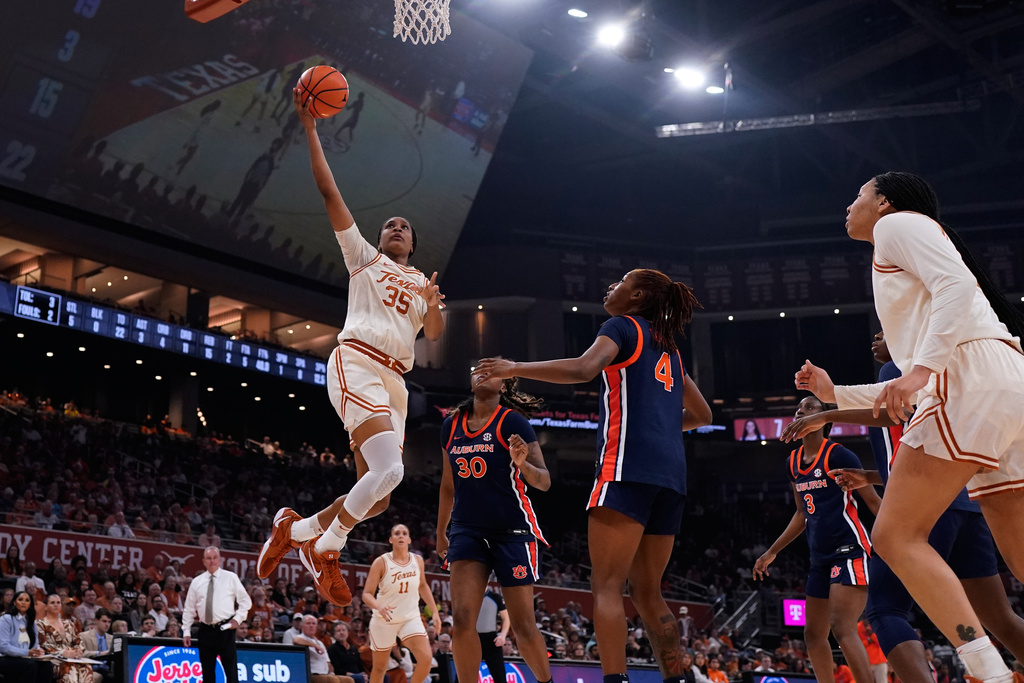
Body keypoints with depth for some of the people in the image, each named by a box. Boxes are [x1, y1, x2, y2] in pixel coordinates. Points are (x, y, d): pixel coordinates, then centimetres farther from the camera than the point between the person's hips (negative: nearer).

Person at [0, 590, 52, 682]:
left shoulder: (30, 621, 17)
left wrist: (38, 650, -9)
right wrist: (26, 652, -24)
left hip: (25, 659, 6)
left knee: (46, 665, -25)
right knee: (31, 665, -34)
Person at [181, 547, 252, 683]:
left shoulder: (231, 578, 1)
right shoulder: (196, 582, 7)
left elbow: (246, 601, 5)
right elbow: (189, 609, 10)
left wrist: (237, 619, -8)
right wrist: (186, 631, 5)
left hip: (225, 629, -3)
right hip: (205, 631, 3)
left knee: (231, 670, -5)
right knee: (207, 671, 8)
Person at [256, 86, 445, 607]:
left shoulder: (424, 284, 28)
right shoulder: (363, 256, 17)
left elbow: (435, 334, 13)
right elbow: (328, 192, 10)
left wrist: (435, 306, -9)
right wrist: (310, 126, 5)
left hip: (394, 380, 6)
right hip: (357, 363, -6)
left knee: (379, 495, 2)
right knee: (390, 470, -25)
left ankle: (296, 528, 21)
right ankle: (326, 548, -7)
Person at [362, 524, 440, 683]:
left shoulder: (418, 560, 1)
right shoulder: (381, 562, -11)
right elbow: (367, 594, -13)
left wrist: (434, 612, 13)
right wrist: (379, 606, -34)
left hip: (411, 618, 2)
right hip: (384, 620, -2)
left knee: (426, 659, -16)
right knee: (379, 667, 8)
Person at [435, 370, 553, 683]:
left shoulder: (512, 422, -7)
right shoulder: (451, 425, 7)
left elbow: (544, 482, -10)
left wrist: (522, 463, -31)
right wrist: (441, 533, 25)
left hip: (513, 532, -3)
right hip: (468, 531, 4)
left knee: (523, 625, 2)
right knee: (462, 617, -14)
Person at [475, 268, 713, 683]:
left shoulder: (623, 326, 4)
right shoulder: (669, 349, 27)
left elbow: (583, 369, -16)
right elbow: (702, 415, 33)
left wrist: (515, 368, -9)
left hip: (629, 466, -8)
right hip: (670, 473, 8)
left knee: (606, 586, -9)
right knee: (647, 593, 13)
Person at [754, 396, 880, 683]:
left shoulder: (838, 455, -10)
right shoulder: (793, 462, 12)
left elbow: (873, 501, -10)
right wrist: (771, 552, 24)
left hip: (849, 552, -9)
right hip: (821, 558, 9)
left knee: (843, 628, -20)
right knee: (813, 634, 12)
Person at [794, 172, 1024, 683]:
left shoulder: (898, 222, 10)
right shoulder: (899, 265, 35)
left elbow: (957, 285, -10)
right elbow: (914, 392, 33)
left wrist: (921, 366, -22)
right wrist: (835, 394, 33)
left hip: (973, 379, -9)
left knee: (896, 535, -10)